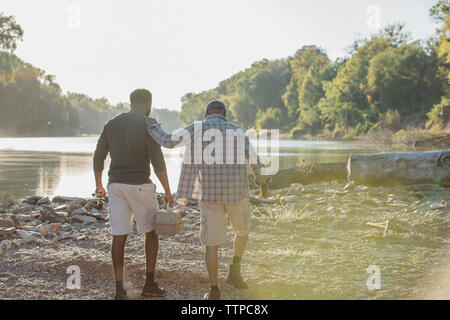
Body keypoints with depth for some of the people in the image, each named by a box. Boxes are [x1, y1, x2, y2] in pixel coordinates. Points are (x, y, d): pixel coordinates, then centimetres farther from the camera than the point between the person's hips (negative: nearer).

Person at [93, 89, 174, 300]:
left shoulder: (111, 124, 10)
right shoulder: (148, 125, -7)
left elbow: (98, 157, 12)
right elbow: (157, 161, -12)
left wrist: (99, 185, 24)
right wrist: (167, 192, -7)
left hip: (116, 186, 4)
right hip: (140, 186, -4)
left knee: (119, 237, 4)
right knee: (152, 232, 13)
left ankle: (119, 289, 2)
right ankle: (150, 284, 14)